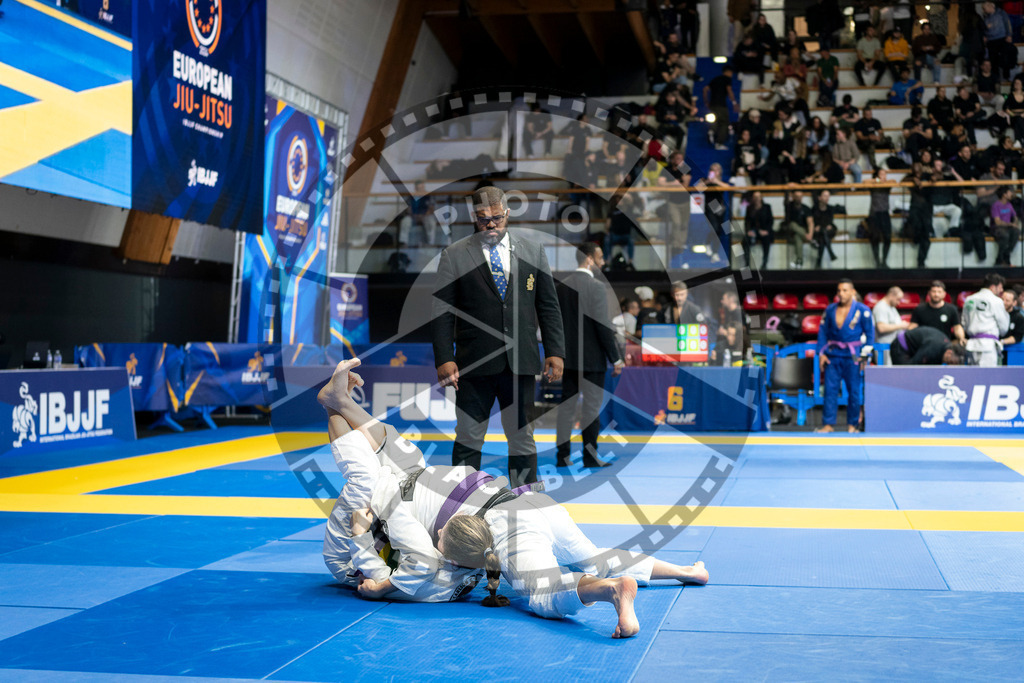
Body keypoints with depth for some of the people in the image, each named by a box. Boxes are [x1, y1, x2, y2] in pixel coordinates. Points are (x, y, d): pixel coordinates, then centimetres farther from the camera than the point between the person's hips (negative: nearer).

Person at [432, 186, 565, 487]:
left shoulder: (532, 251, 10)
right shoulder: (454, 255, 3)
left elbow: (548, 306, 11)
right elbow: (442, 312, 0)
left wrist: (555, 351, 3)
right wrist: (444, 359, -8)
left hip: (520, 362, 2)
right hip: (473, 363, -2)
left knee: (522, 438, 7)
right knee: (468, 439, 4)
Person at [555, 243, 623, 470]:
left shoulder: (562, 286, 6)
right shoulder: (596, 287, -14)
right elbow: (603, 326, -16)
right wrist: (616, 359, -9)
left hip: (568, 358, 6)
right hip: (592, 358, -6)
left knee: (566, 406, 10)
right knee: (592, 408, 2)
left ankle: (563, 455, 12)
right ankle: (590, 457, 6)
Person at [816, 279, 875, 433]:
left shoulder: (862, 310, -1)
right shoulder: (830, 309, 7)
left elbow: (870, 333, 1)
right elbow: (823, 331, 12)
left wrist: (864, 355, -4)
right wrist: (821, 353, 5)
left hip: (852, 356, -2)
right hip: (833, 355, 3)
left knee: (854, 390, 3)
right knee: (830, 390, -1)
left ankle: (852, 424, 12)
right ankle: (828, 424, 3)